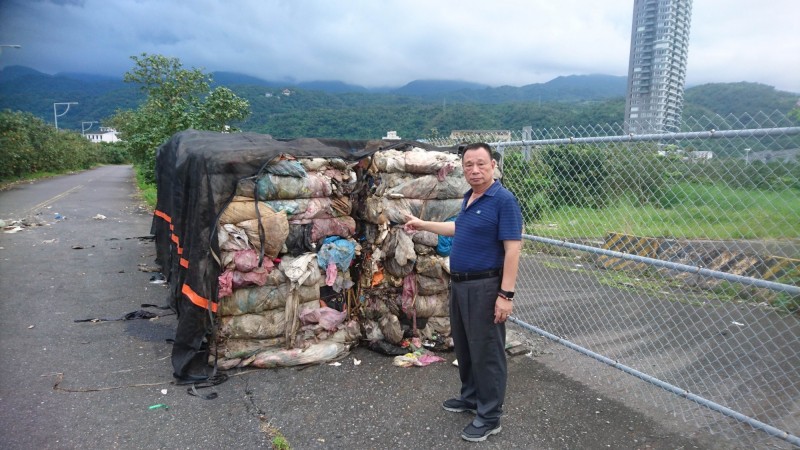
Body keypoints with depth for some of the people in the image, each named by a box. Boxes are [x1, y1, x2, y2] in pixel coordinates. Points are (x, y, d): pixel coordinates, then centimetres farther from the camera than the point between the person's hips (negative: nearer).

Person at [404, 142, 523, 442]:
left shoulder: (504, 200, -16)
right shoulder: (469, 198, 10)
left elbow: (513, 249, -20)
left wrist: (506, 294, -24)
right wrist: (423, 225, 30)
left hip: (485, 287, -9)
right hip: (459, 285, 9)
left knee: (486, 351, 2)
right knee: (464, 347, 19)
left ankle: (490, 416, 15)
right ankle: (471, 397, 37)